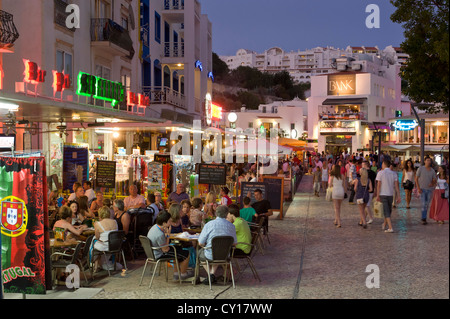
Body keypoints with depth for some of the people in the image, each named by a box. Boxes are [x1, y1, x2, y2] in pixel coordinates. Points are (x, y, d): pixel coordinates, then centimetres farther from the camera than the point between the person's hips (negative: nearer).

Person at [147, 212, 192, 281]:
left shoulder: (155, 226, -6)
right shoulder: (159, 235, -34)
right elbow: (165, 250, -22)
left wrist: (167, 233, -11)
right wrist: (168, 235, -18)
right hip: (159, 255, -10)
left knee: (179, 249, 27)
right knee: (186, 254, -2)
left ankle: (176, 273, 29)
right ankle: (183, 274, 22)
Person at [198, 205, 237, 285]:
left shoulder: (209, 225, -15)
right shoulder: (231, 226, -7)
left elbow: (201, 243, -11)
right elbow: (235, 243, 5)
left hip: (210, 255, -3)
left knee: (200, 253, 31)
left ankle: (211, 274, 24)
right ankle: (213, 274, 21)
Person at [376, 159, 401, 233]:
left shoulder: (380, 173, -6)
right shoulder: (394, 174, 4)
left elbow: (379, 185, -9)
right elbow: (396, 186, -1)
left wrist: (377, 195, -6)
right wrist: (398, 196, -1)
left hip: (383, 194, -3)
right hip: (390, 194, 3)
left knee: (386, 211, -2)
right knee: (389, 211, 19)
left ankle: (390, 228, -12)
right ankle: (384, 225, 33)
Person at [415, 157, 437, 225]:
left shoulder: (432, 170, 5)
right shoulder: (421, 168, -5)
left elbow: (434, 180, 9)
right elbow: (416, 179, -4)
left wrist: (432, 183, -16)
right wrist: (418, 188, -13)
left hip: (429, 189, 4)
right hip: (422, 189, -4)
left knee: (427, 205, 7)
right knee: (423, 204, -12)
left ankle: (424, 218, 17)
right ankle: (424, 219, -9)